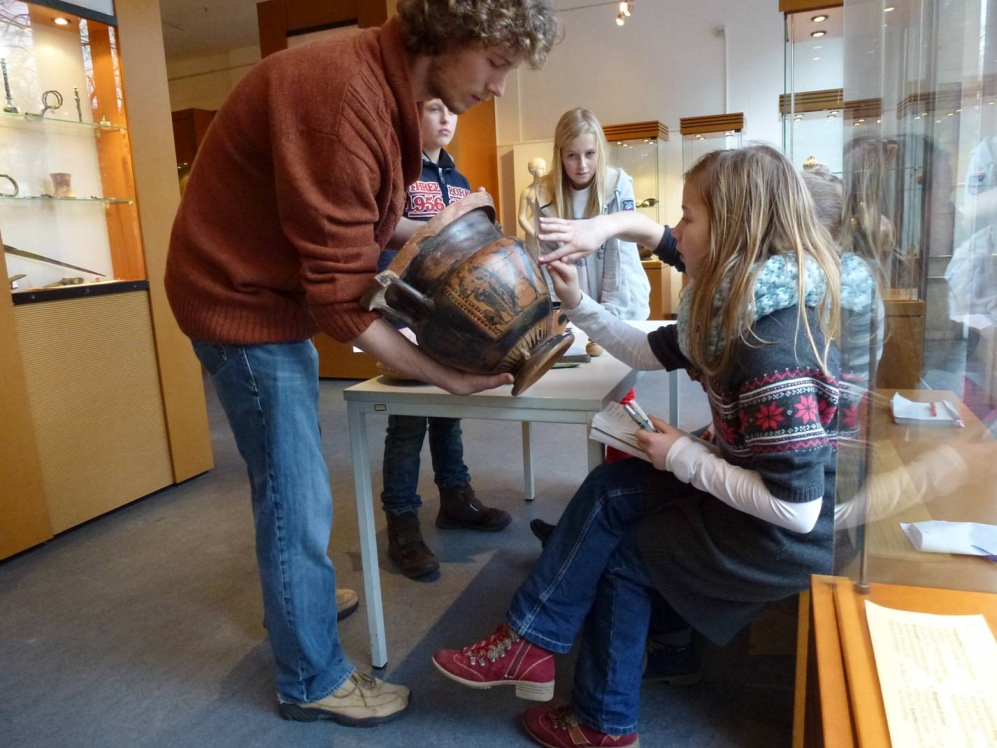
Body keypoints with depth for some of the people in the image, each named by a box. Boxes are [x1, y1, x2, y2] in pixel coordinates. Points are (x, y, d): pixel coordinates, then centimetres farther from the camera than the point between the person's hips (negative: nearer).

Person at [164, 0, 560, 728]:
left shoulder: (382, 82, 3)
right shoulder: (346, 93, -29)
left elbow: (353, 236, 4)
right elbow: (343, 294, -27)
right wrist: (446, 376, -21)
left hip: (278, 289, 9)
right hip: (246, 300, -9)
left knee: (288, 486, 22)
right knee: (298, 499, 1)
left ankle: (296, 597, 45)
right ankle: (313, 681, 20)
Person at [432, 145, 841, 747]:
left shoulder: (772, 349, -29)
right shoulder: (734, 311, 0)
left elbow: (797, 508, -29)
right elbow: (650, 352, 14)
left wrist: (684, 459, -19)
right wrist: (578, 304, 4)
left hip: (784, 538, -8)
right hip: (752, 490, 8)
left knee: (621, 551, 2)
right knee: (610, 490, 2)